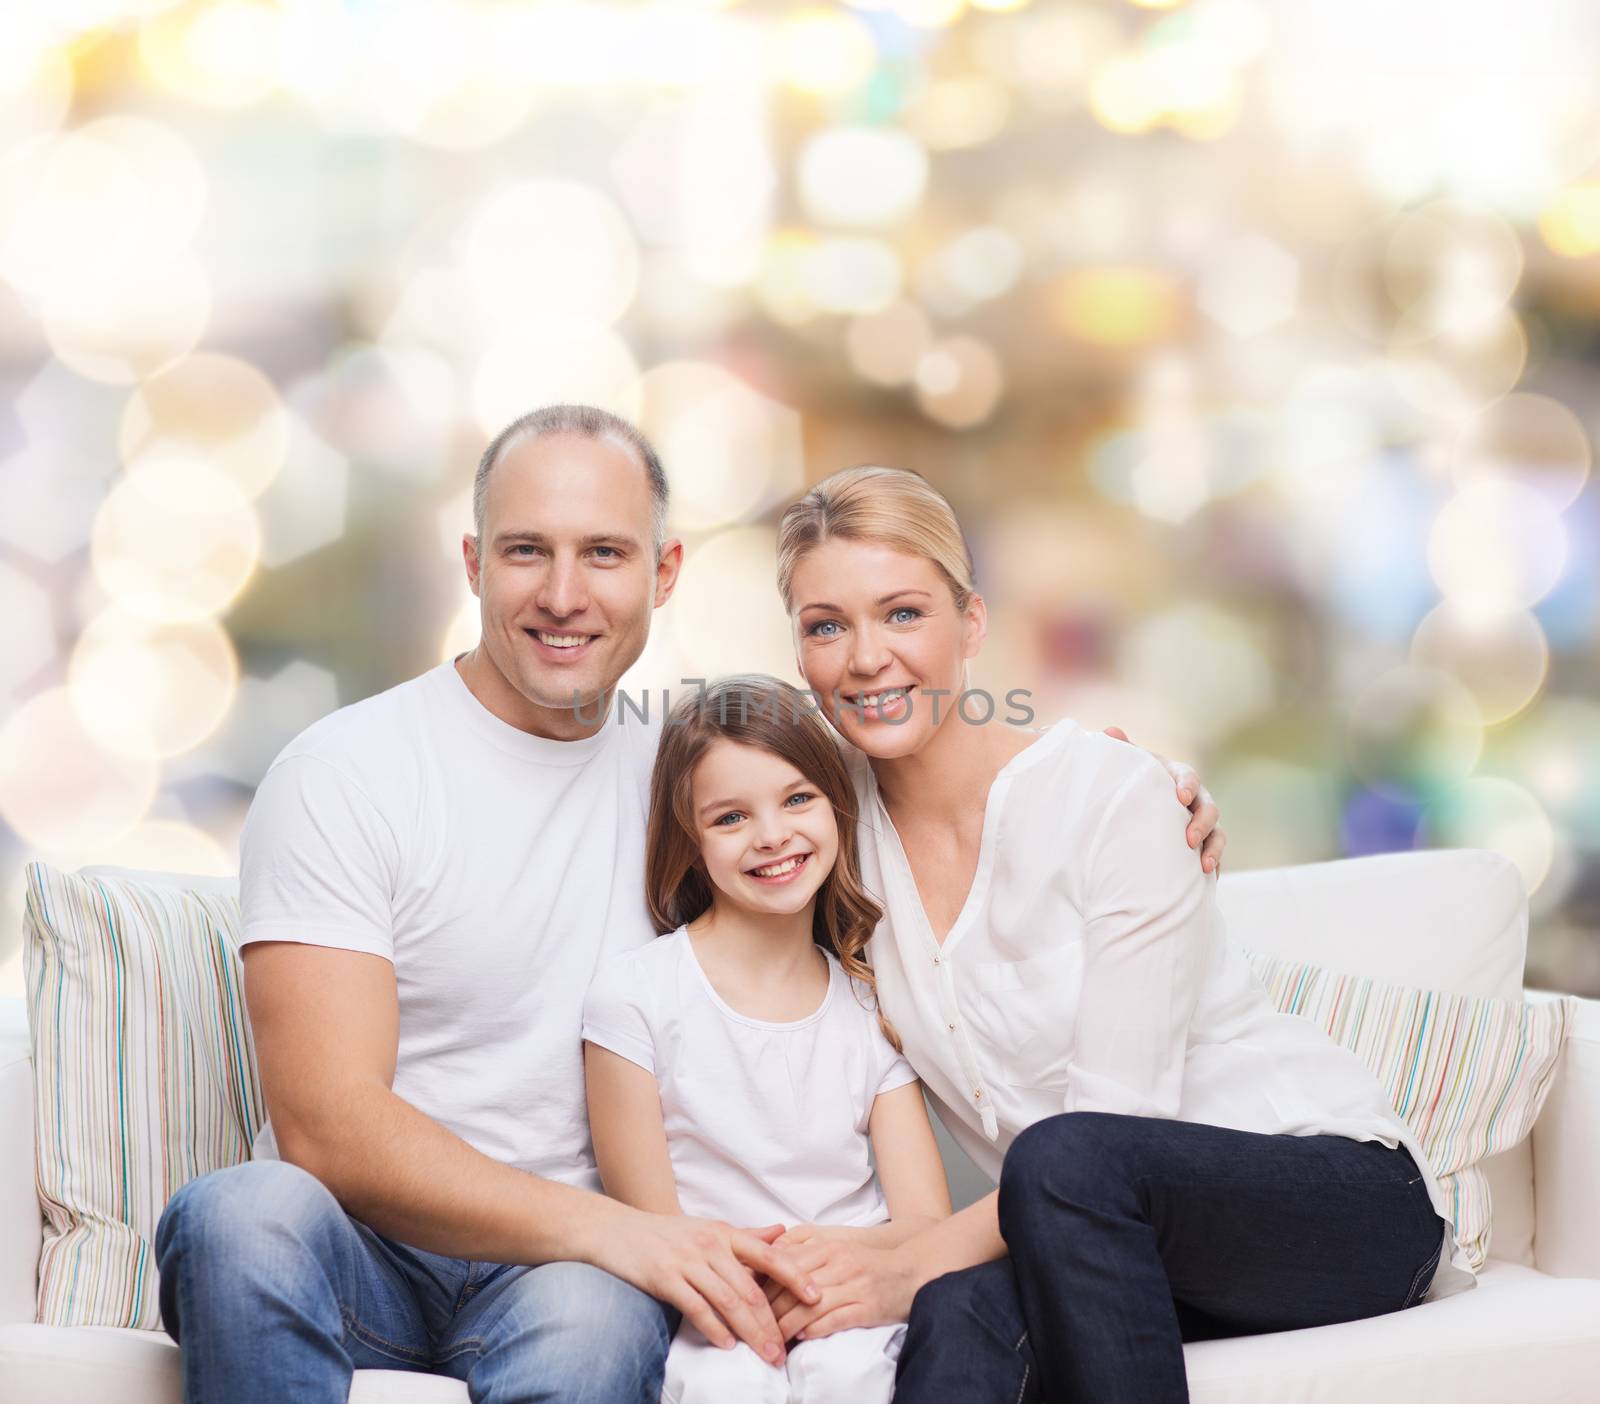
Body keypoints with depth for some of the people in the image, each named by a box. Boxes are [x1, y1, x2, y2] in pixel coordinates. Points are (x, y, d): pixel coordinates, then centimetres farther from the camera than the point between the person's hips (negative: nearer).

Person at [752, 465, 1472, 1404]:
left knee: (1066, 1158, -36)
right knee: (962, 1316, -35)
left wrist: (915, 1263, -26)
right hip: (1085, 1233, 2)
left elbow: (1116, 1122, -18)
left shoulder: (1112, 793, -14)